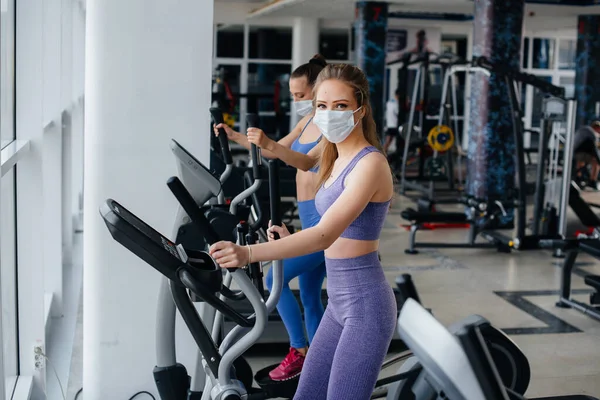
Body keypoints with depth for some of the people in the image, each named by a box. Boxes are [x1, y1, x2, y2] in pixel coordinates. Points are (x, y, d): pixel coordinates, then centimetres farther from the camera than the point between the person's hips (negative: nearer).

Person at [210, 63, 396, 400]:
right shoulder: (337, 161, 11)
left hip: (365, 305, -9)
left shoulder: (370, 163, -17)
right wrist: (291, 240, 5)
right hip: (339, 302, 9)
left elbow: (325, 235, -29)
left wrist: (249, 253, -38)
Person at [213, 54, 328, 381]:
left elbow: (307, 161, -31)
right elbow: (276, 151, 23)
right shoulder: (308, 121, 11)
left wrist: (269, 144, -46)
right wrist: (235, 137, 13)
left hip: (325, 220, -9)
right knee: (309, 296, 13)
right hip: (310, 219, 9)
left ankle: (298, 351, 1)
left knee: (275, 279, -13)